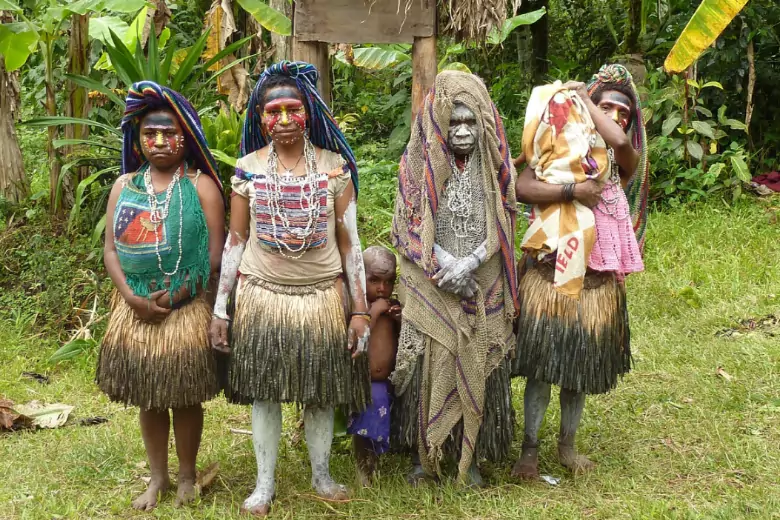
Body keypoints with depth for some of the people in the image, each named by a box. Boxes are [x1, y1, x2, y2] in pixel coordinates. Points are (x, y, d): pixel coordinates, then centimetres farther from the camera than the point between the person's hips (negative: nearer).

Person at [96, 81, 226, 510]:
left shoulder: (201, 186, -4)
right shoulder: (125, 185, 7)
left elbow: (215, 253, -9)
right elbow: (111, 249, 4)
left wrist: (174, 297, -15)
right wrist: (132, 297, -11)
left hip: (187, 308, -3)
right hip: (135, 309, 4)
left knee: (184, 397, 6)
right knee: (148, 398, 12)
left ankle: (186, 476, 24)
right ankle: (158, 477, 26)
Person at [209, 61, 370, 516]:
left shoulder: (334, 167, -3)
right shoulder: (248, 169, 0)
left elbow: (350, 242, -1)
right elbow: (235, 241, 5)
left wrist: (360, 309, -3)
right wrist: (220, 309, 3)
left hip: (323, 296, 0)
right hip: (263, 296, 1)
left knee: (321, 393, 9)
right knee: (264, 394, 8)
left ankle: (322, 476, 29)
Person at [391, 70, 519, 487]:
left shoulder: (494, 163, 0)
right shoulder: (419, 163, -3)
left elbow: (502, 228, 0)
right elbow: (406, 227, -3)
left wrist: (470, 263, -15)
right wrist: (444, 264, -15)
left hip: (483, 288, 1)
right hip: (431, 288, -1)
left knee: (476, 368, 5)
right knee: (428, 365, 2)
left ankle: (470, 457, 19)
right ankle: (424, 453, 18)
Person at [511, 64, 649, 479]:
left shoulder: (623, 162, 4)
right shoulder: (558, 151, -2)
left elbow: (620, 141, -21)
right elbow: (521, 188, -16)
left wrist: (583, 98, -8)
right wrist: (572, 189, -24)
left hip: (596, 282, 3)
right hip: (550, 276, -3)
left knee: (580, 367, 13)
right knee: (542, 365, 2)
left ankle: (567, 444, 29)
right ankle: (529, 448, 12)